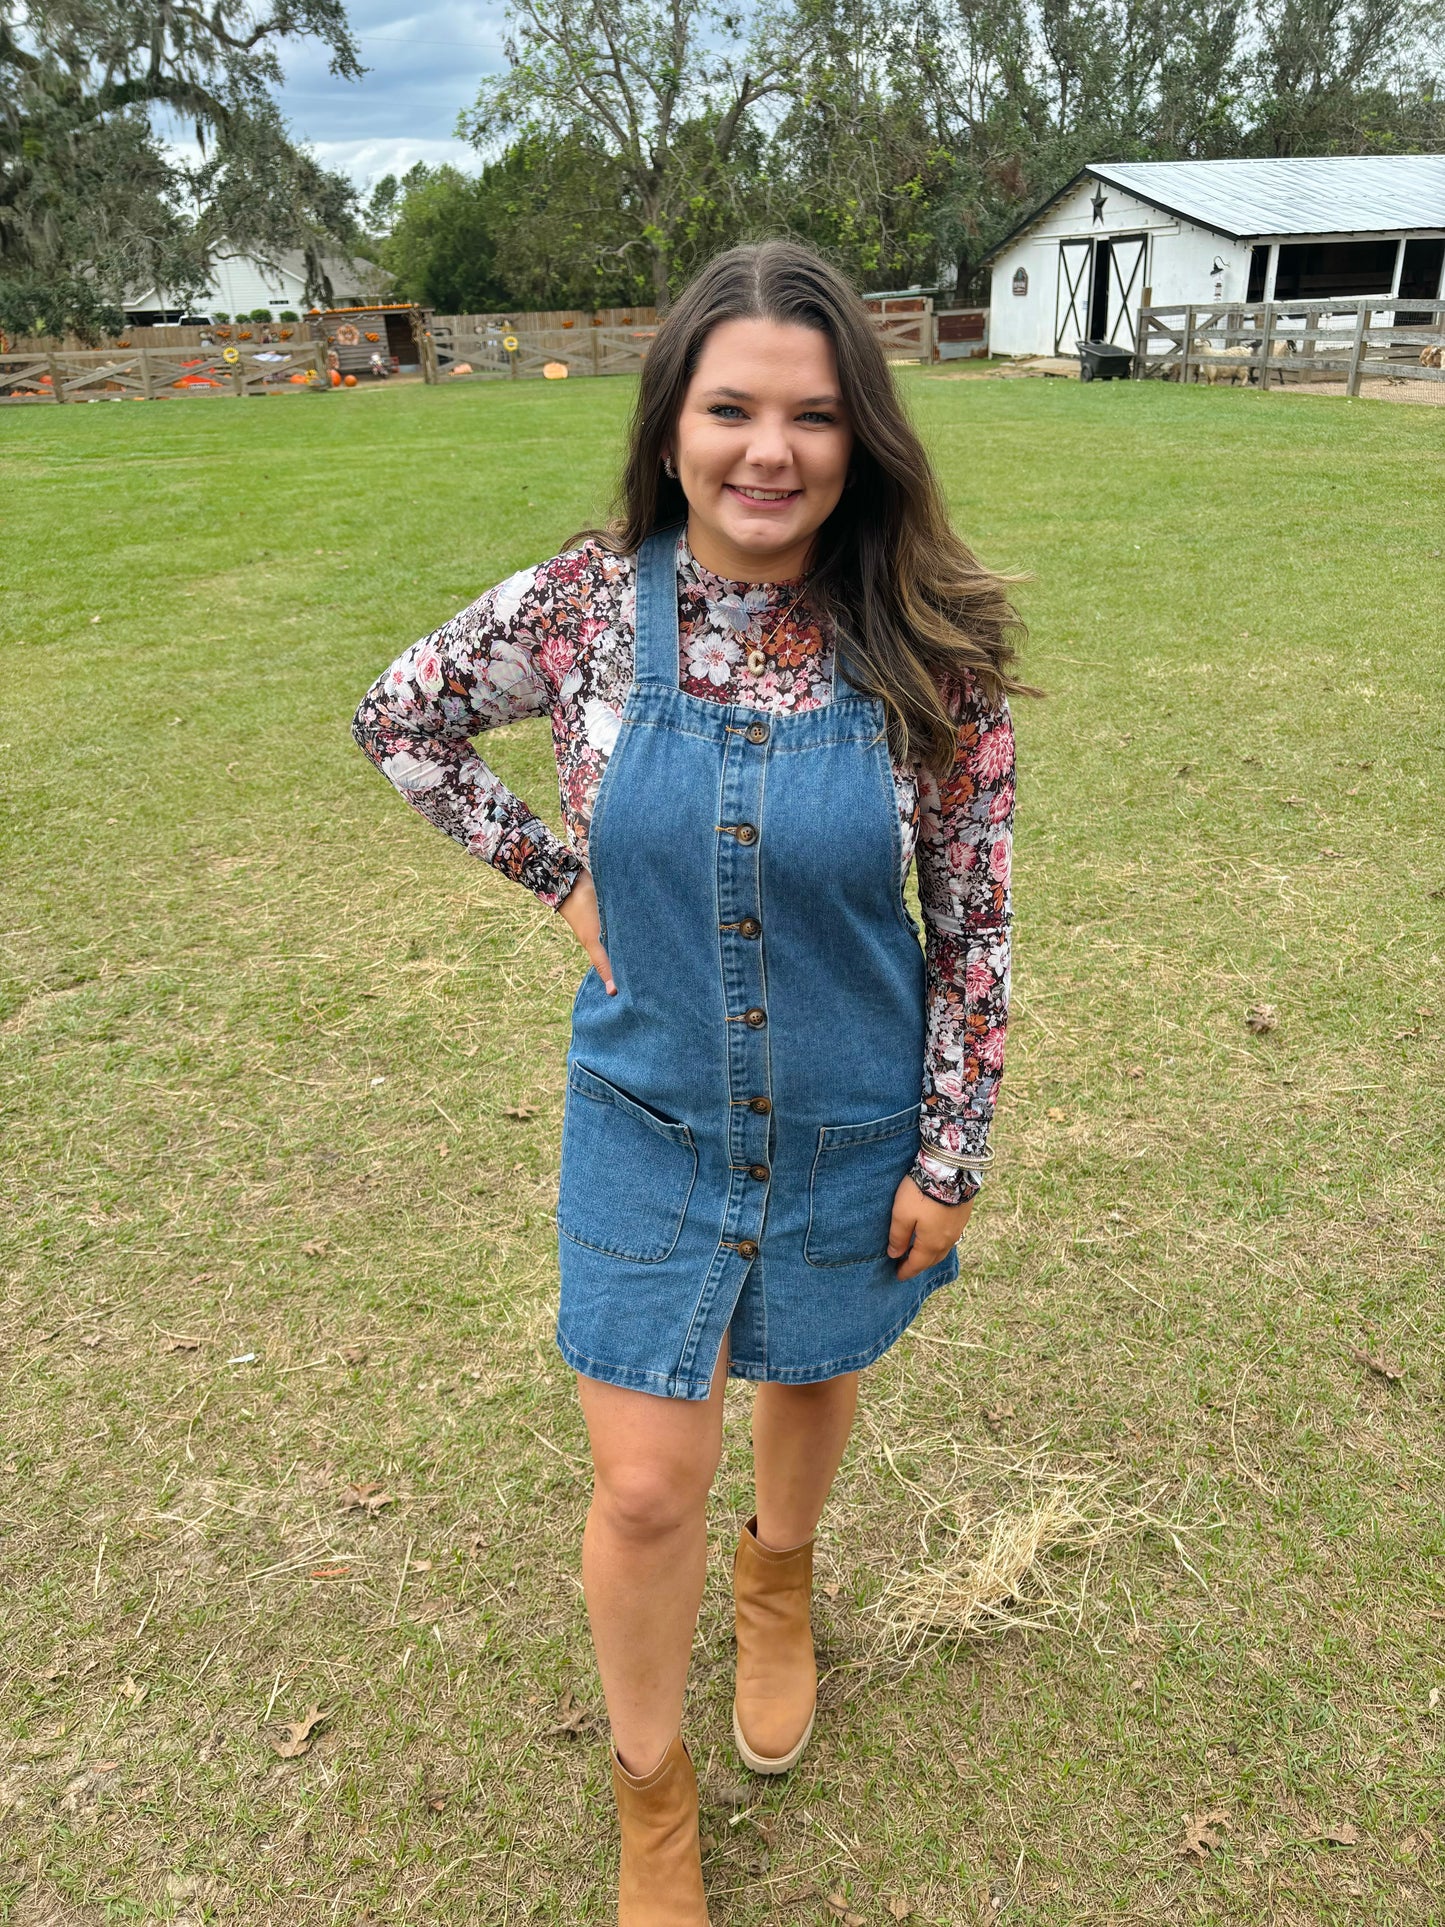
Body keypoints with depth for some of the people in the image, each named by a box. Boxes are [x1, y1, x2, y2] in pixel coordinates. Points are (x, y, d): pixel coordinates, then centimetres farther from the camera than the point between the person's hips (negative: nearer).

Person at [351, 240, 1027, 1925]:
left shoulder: (925, 647, -15)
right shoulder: (587, 604, -13)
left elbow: (975, 920, -8)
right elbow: (397, 720, 4)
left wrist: (948, 1155, -5)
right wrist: (559, 877, -3)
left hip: (851, 1124, 1)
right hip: (649, 1117, 0)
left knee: (808, 1378, 25)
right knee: (645, 1487, 8)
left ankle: (776, 1582, 62)